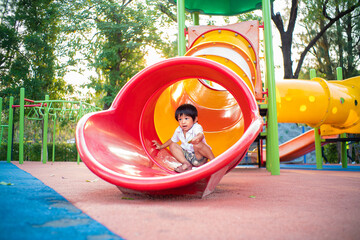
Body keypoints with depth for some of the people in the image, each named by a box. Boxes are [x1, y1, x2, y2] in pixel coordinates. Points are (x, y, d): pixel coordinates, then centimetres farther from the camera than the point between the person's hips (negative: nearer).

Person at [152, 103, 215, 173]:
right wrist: (161, 146, 28)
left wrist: (198, 138, -69)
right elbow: (172, 140, 21)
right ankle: (186, 164, -19)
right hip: (187, 155, 7)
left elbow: (201, 134, -44)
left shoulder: (197, 127, -20)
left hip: (199, 156, -7)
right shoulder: (178, 130, 1)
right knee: (172, 146, -3)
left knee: (197, 144, -36)